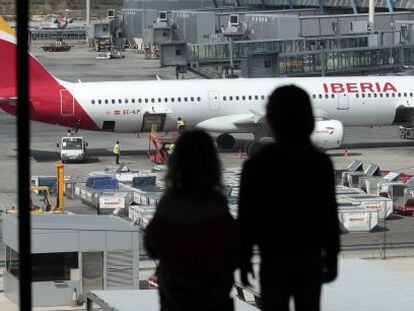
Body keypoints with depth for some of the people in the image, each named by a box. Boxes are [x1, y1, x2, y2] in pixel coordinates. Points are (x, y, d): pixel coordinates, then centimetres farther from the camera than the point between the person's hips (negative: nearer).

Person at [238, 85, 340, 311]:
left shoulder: (257, 165, -12)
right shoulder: (320, 163, -4)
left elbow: (247, 218, -9)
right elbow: (330, 216, -1)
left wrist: (244, 259, 2)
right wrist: (331, 258, 9)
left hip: (275, 259, -3)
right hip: (311, 258, 3)